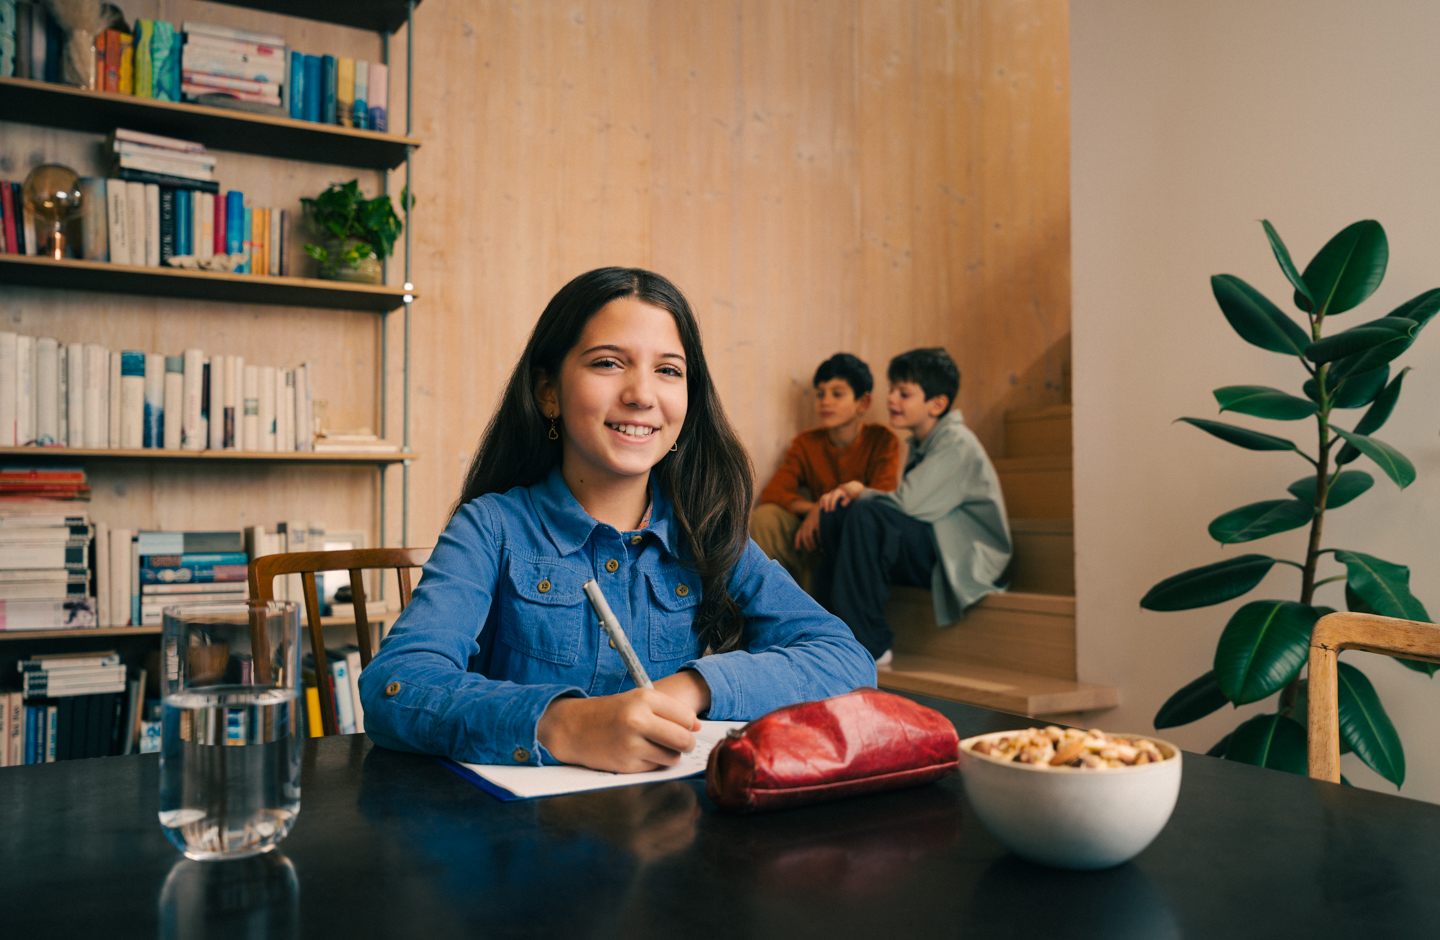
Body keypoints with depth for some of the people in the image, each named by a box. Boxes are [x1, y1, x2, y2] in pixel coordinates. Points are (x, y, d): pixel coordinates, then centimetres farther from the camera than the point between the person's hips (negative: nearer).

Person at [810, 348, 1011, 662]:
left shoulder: (956, 442, -14)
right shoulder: (919, 444, 13)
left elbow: (905, 504, -24)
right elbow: (909, 505, 11)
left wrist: (860, 492, -4)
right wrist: (848, 493, -6)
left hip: (966, 561, -9)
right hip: (925, 551, 9)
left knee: (868, 515, -29)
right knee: (835, 513, -4)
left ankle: (870, 645, -23)